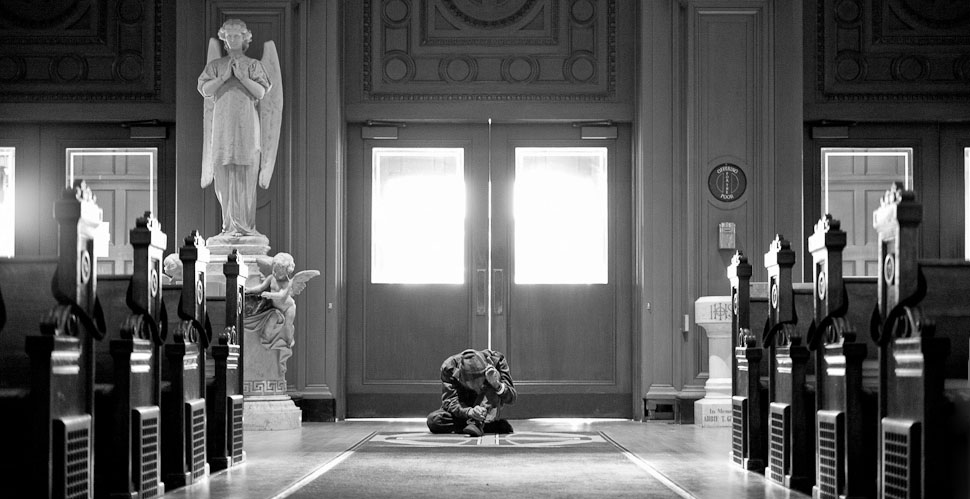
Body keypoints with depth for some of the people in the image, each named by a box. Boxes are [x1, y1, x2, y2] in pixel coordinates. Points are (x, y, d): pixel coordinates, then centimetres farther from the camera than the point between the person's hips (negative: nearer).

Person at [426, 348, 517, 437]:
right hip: (464, 408, 1)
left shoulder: (496, 360, -23)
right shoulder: (449, 367, -24)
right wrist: (469, 412, -46)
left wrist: (497, 385, -39)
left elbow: (511, 399, -19)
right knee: (433, 420, -27)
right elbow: (449, 402, -27)